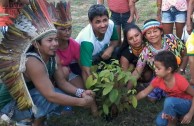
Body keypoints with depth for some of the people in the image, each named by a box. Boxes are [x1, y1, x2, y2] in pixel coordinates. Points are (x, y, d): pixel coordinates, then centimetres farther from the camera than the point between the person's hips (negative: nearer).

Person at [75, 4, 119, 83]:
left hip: (98, 55, 6)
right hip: (78, 62, -6)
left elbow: (115, 40, -1)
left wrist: (110, 48, -23)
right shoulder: (87, 40, -40)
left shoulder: (110, 24, -23)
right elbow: (86, 71, -42)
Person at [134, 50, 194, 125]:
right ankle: (180, 116, 8)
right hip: (174, 105, 5)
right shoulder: (158, 80, -15)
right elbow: (144, 93, -5)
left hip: (187, 104, -5)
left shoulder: (180, 81, -30)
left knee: (169, 101, -35)